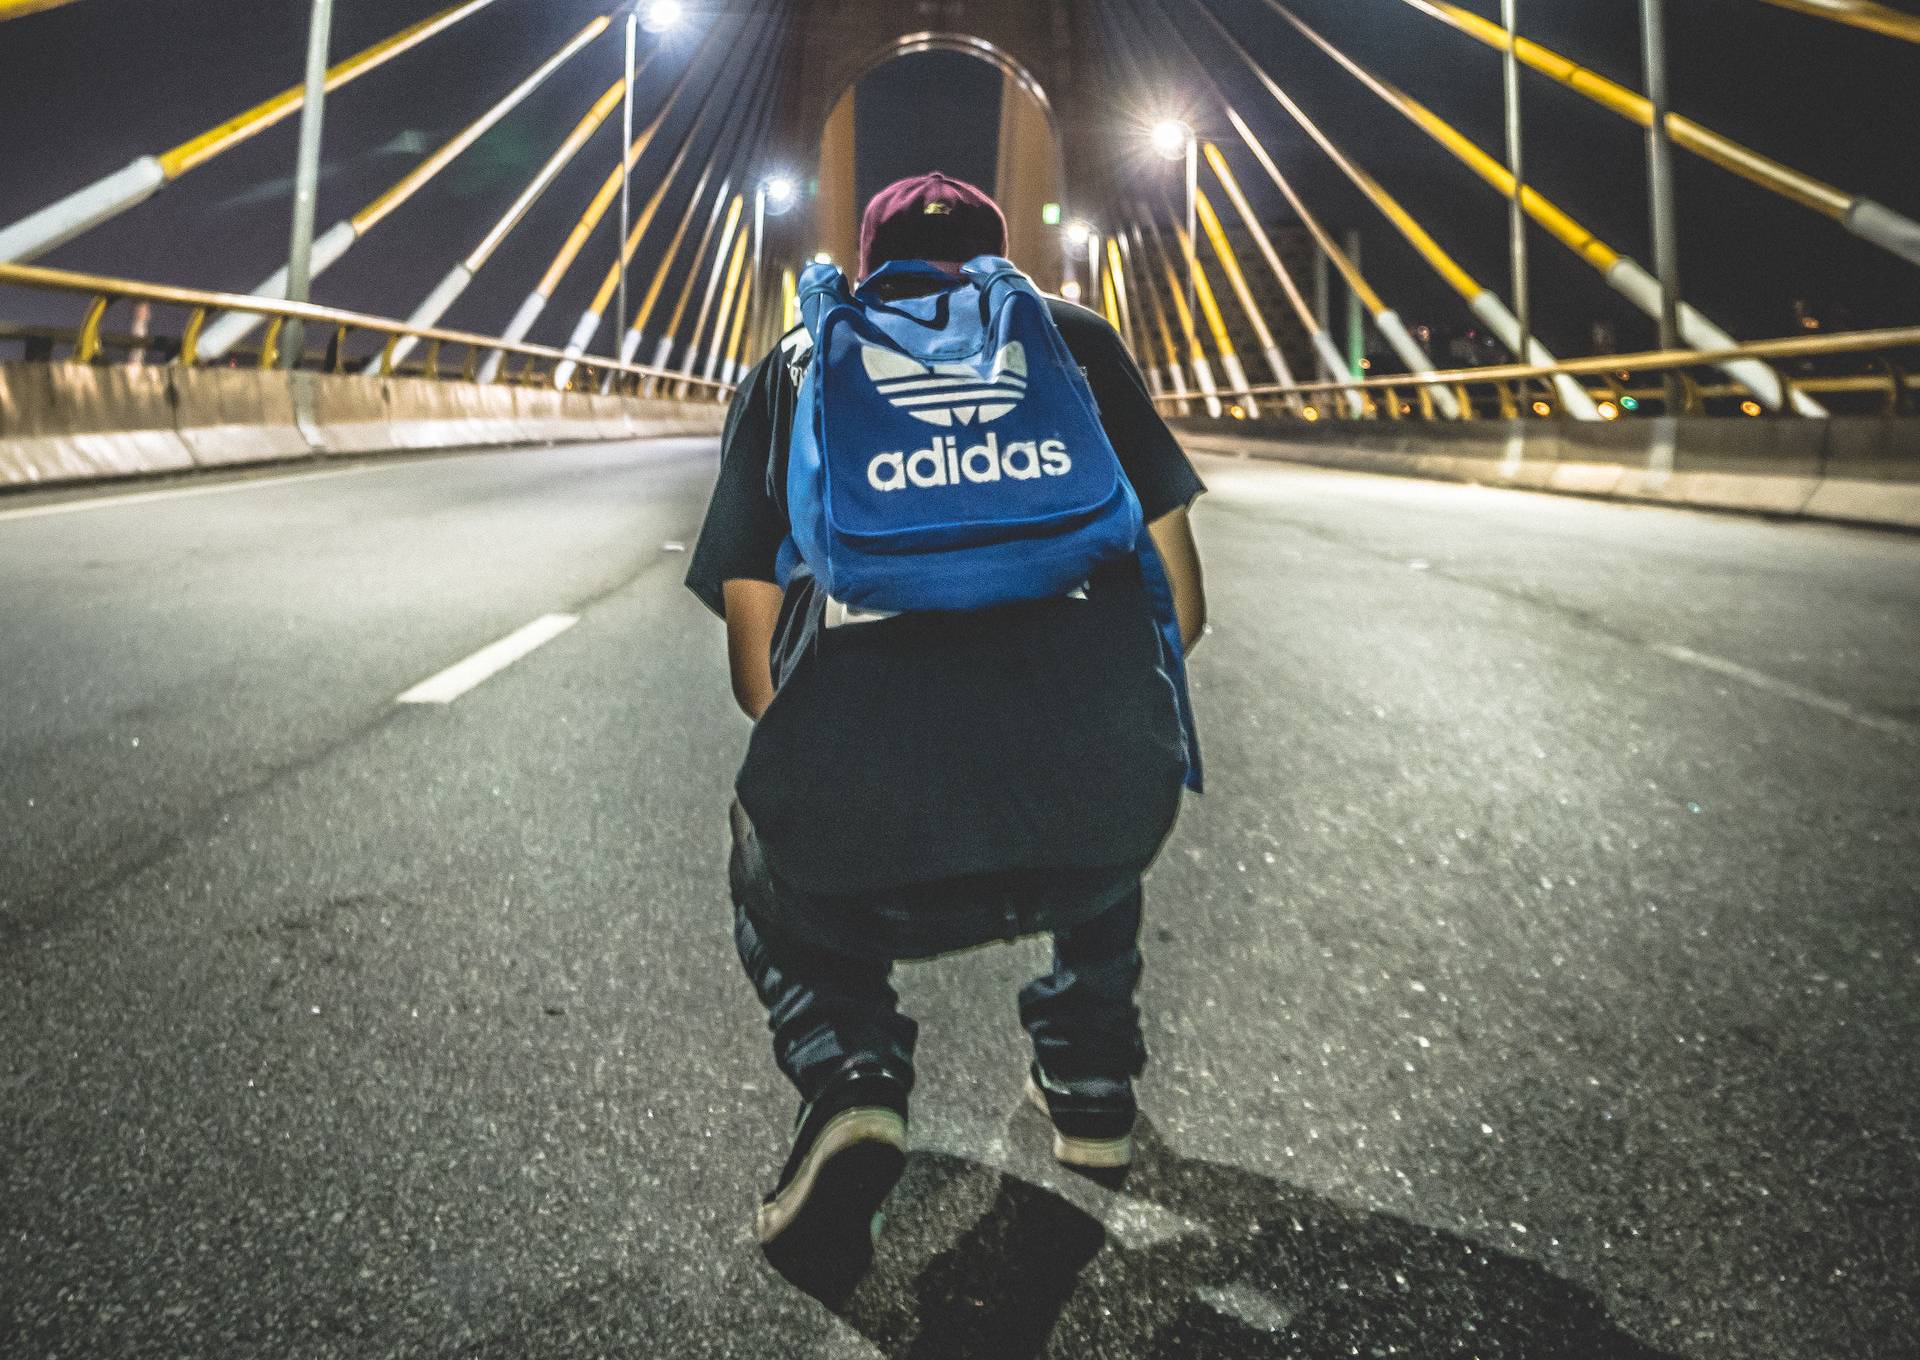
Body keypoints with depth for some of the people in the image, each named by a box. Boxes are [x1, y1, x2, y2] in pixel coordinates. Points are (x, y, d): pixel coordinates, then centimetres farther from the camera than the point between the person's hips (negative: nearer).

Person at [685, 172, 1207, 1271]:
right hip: (1097, 830, 1)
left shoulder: (791, 367, 24)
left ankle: (849, 1080, 9)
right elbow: (1183, 607, 22)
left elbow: (755, 668, 20)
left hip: (863, 849, -1)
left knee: (779, 905, 37)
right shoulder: (1076, 336, 24)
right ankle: (1091, 1080, 41)